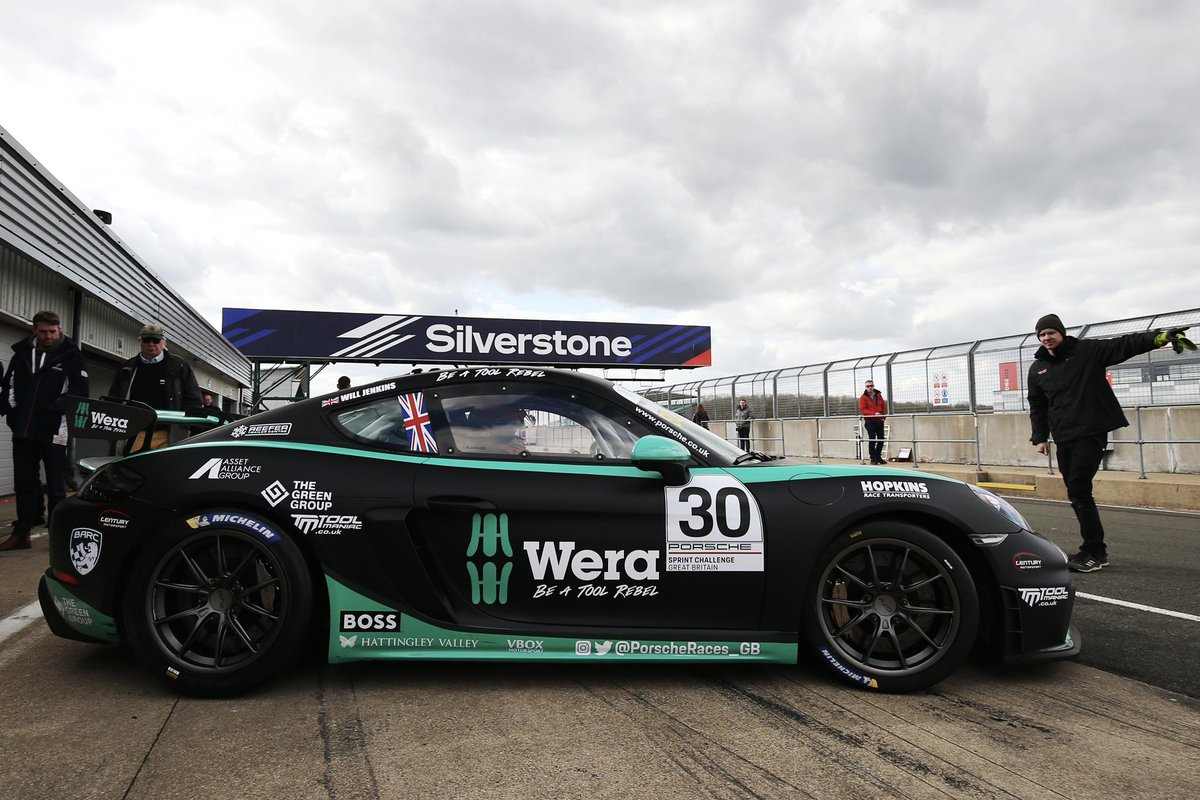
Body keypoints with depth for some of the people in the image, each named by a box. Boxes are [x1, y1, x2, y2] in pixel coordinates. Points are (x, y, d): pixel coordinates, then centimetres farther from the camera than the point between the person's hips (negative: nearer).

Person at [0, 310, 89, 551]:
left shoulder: (71, 356, -2)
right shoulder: (22, 352, 11)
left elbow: (79, 391, -7)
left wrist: (56, 408, -18)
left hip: (53, 431, -4)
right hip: (23, 430, 5)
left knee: (56, 486, 1)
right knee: (24, 483, 11)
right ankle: (21, 533, 19)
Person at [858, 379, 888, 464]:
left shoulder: (878, 395, 10)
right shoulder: (863, 397, -6)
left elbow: (883, 406, 14)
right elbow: (862, 410, -15)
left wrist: (884, 415, -2)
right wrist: (874, 414, -25)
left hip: (880, 421, 5)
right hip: (870, 422, -5)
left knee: (881, 440, 9)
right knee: (872, 440, -1)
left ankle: (878, 457, 23)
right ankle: (873, 458, 6)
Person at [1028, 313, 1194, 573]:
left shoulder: (1088, 351, 0)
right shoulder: (1037, 369, 12)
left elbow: (1124, 345, -12)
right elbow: (1037, 407, 17)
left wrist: (1159, 337, -27)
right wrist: (1039, 437, 10)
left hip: (1091, 434, -6)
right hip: (1064, 440, 6)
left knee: (1079, 492, -12)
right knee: (1077, 493, 9)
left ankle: (1093, 553, -5)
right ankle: (1095, 551, 20)